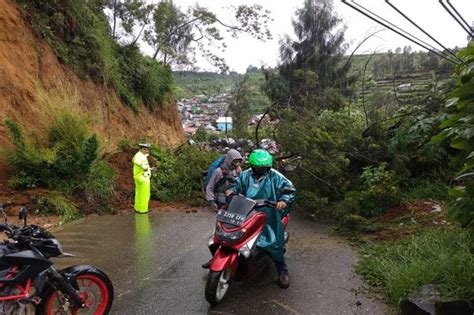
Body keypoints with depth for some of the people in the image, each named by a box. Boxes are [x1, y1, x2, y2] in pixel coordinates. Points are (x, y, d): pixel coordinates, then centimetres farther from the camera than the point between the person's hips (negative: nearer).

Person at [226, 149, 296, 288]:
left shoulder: (275, 177, -8)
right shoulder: (246, 175, 5)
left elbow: (290, 189, -9)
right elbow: (238, 183, 20)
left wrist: (284, 200, -28)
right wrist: (232, 190, -2)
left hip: (269, 216, -4)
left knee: (274, 243, -3)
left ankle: (283, 271, 15)